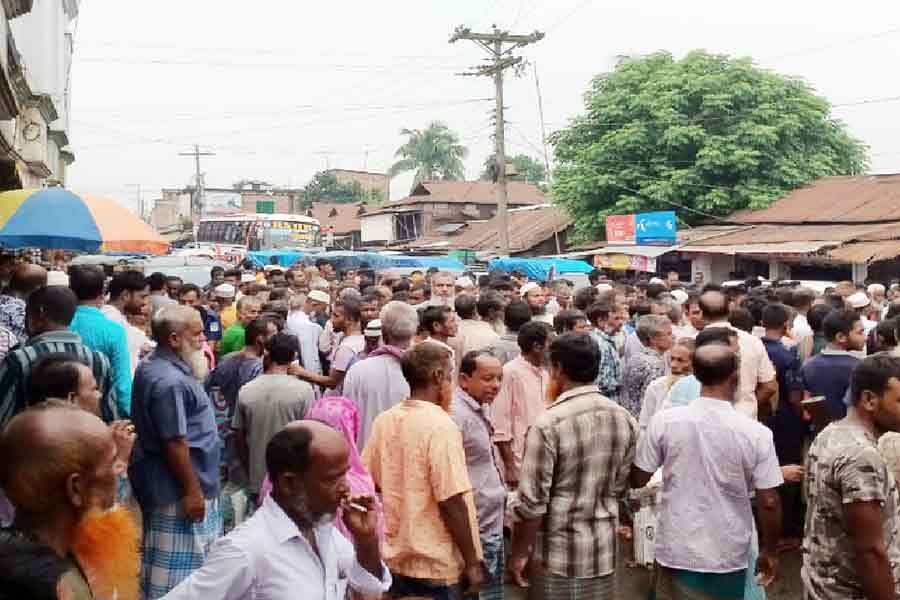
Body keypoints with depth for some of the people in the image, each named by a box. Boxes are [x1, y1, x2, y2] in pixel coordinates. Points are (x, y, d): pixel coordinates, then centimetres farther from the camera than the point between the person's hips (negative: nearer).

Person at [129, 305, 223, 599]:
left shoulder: (154, 366, 8)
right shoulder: (170, 382, -25)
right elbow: (175, 443, -24)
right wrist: (192, 490, -19)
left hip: (165, 483, 11)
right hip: (177, 490, -11)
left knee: (172, 567, 22)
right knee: (177, 573, 0)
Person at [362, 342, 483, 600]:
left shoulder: (384, 420, 1)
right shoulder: (441, 426, -20)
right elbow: (451, 502, -23)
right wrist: (472, 562, -14)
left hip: (394, 556, 7)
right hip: (434, 563, -6)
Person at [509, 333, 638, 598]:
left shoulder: (548, 424, -20)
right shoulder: (625, 419, -2)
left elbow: (531, 502, -17)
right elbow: (622, 487, 7)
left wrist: (519, 552, -5)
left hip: (558, 555, -5)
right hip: (605, 551, 5)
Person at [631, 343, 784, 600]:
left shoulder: (664, 421, -11)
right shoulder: (756, 433, -13)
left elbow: (638, 480, -2)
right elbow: (769, 502, -9)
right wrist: (770, 552, 6)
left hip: (676, 552, 0)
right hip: (728, 557, 0)